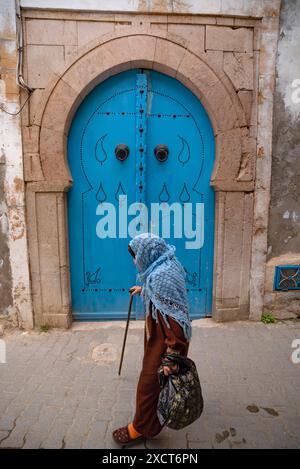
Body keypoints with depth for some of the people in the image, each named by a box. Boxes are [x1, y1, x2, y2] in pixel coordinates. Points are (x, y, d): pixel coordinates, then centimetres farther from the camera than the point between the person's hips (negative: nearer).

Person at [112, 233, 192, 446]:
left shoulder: (160, 276, -30)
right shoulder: (165, 267, 0)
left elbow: (173, 319, -32)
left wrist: (171, 357, -29)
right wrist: (143, 289, 36)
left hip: (164, 341, -10)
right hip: (163, 336, 10)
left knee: (150, 382, 8)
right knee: (162, 379, 28)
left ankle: (141, 428, 28)